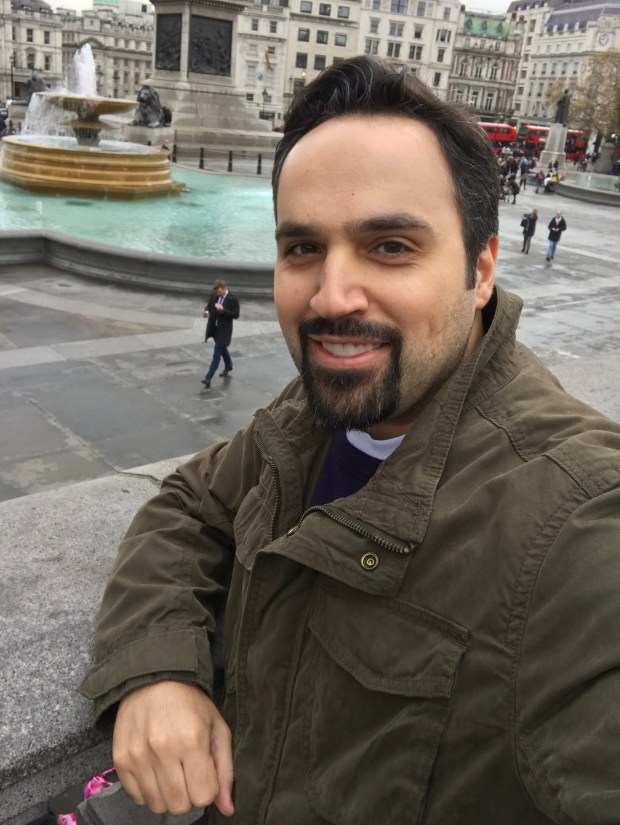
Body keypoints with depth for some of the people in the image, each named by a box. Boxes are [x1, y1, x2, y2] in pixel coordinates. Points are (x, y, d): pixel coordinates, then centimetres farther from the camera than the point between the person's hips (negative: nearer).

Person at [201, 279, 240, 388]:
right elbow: (209, 306, 13)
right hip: (214, 328, 7)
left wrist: (222, 309, -27)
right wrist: (206, 311, -11)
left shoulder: (233, 299, -16)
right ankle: (228, 367, 47)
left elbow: (236, 315, -16)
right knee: (222, 349, 24)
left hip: (224, 330, -7)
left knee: (217, 353, -7)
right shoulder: (213, 295, 2)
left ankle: (208, 378, -8)